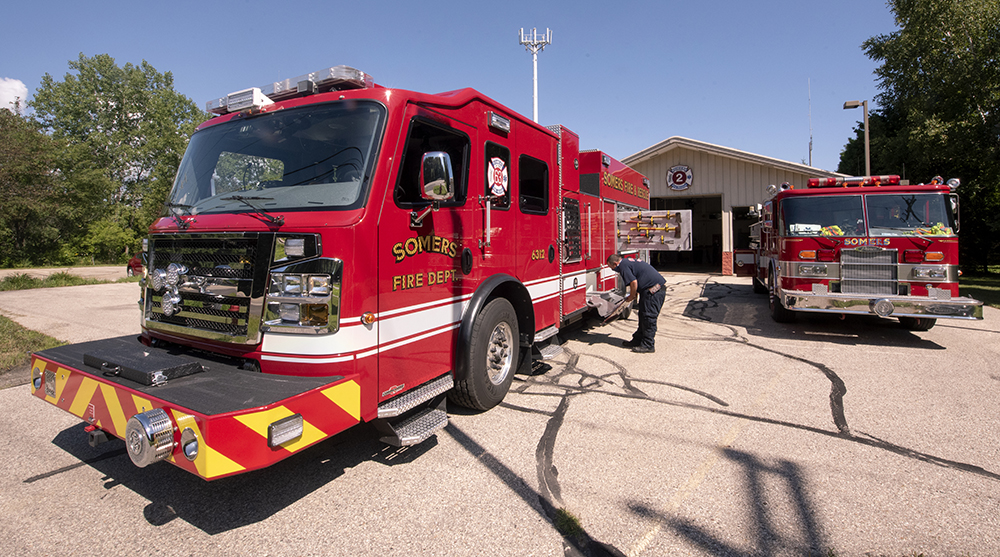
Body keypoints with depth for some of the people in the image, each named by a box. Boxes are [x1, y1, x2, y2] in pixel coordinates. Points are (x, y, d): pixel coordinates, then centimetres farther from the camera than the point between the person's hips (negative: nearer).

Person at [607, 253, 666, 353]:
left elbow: (634, 282, -19)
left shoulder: (623, 265, -9)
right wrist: (634, 294, 20)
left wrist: (631, 297, -4)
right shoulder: (629, 261, 22)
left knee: (648, 317, -4)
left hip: (653, 289, -10)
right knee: (643, 316, 16)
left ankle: (648, 345, 2)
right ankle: (638, 340, 24)